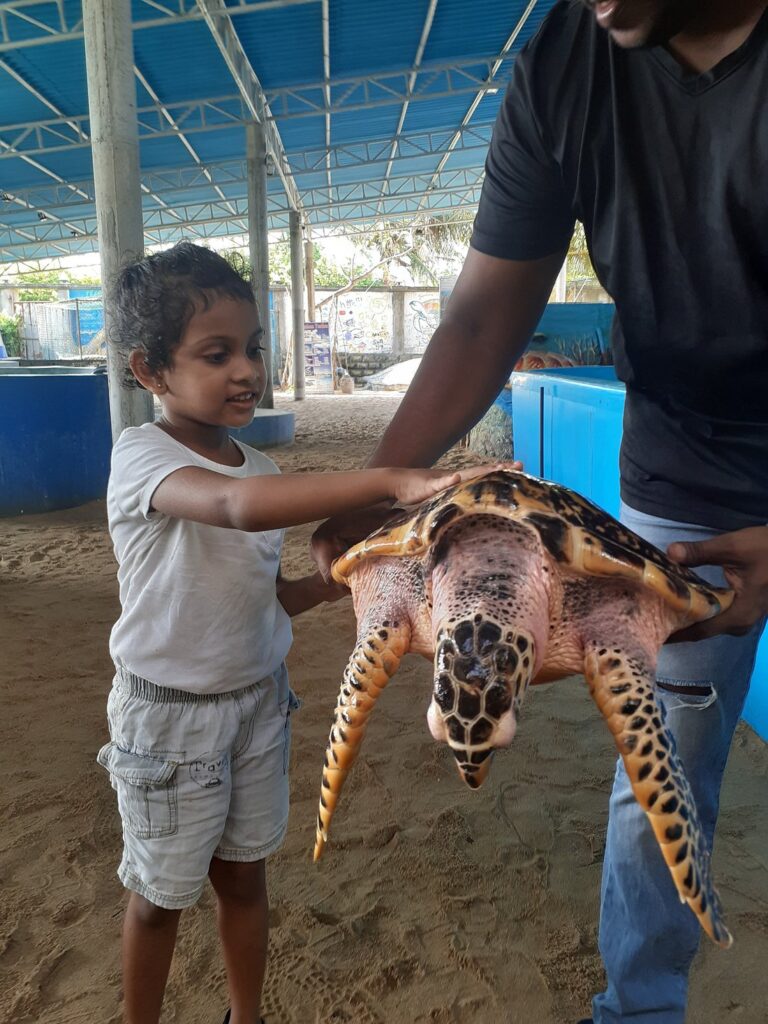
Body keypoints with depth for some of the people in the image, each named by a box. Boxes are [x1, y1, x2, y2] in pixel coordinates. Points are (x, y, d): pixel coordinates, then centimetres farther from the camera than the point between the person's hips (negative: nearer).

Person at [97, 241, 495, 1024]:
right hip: (170, 711, -5)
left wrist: (326, 585, -12)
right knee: (161, 892, 14)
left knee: (243, 871, 19)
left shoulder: (260, 469, 1)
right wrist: (391, 481, -52)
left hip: (258, 696, 6)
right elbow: (236, 507, -44)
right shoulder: (140, 456, -22)